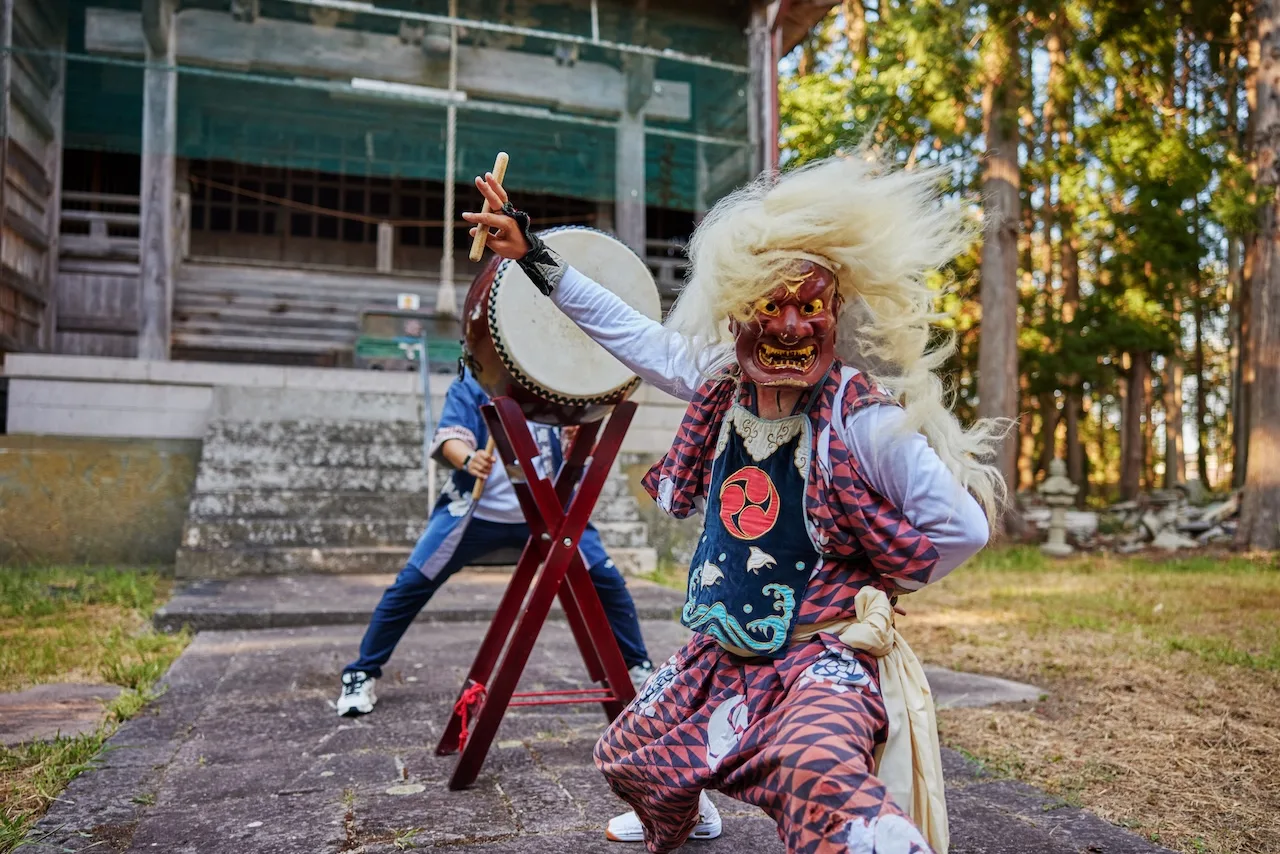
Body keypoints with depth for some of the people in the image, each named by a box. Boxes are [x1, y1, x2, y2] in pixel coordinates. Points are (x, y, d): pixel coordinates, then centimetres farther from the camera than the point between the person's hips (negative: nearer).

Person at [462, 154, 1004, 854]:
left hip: (822, 659, -7)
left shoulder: (865, 419, -21)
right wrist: (533, 255, 8)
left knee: (821, 782, -40)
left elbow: (963, 527, -18)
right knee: (626, 757, 27)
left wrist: (867, 589, -9)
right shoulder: (721, 385, -4)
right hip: (720, 657, 7)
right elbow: (632, 331, 7)